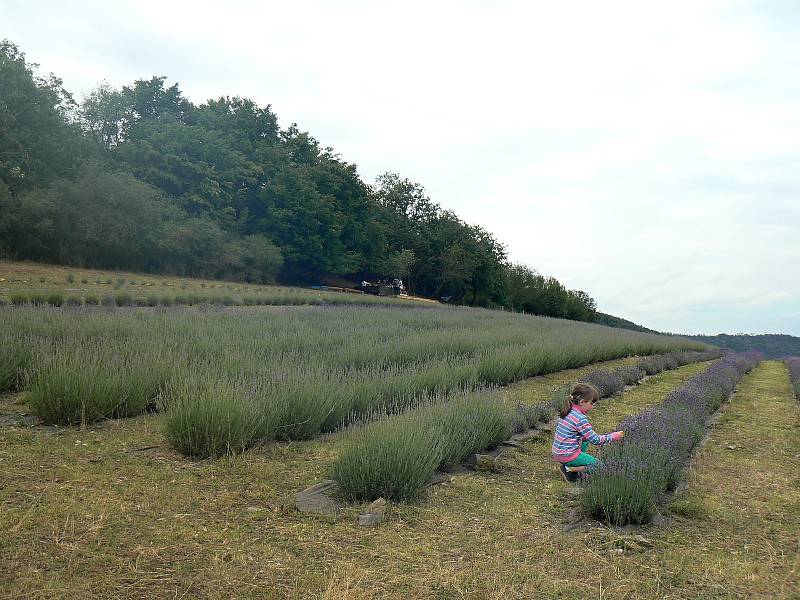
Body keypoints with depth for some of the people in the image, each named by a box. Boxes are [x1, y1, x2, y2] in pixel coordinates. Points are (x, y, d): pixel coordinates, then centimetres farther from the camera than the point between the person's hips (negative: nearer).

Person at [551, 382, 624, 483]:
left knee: (585, 442, 28)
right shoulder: (580, 419, -21)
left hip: (557, 452, 9)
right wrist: (613, 437, -3)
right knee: (596, 464, 6)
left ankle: (573, 466, 13)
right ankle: (568, 469, -7)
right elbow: (595, 440, -14)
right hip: (567, 455, -9)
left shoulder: (568, 412, 6)